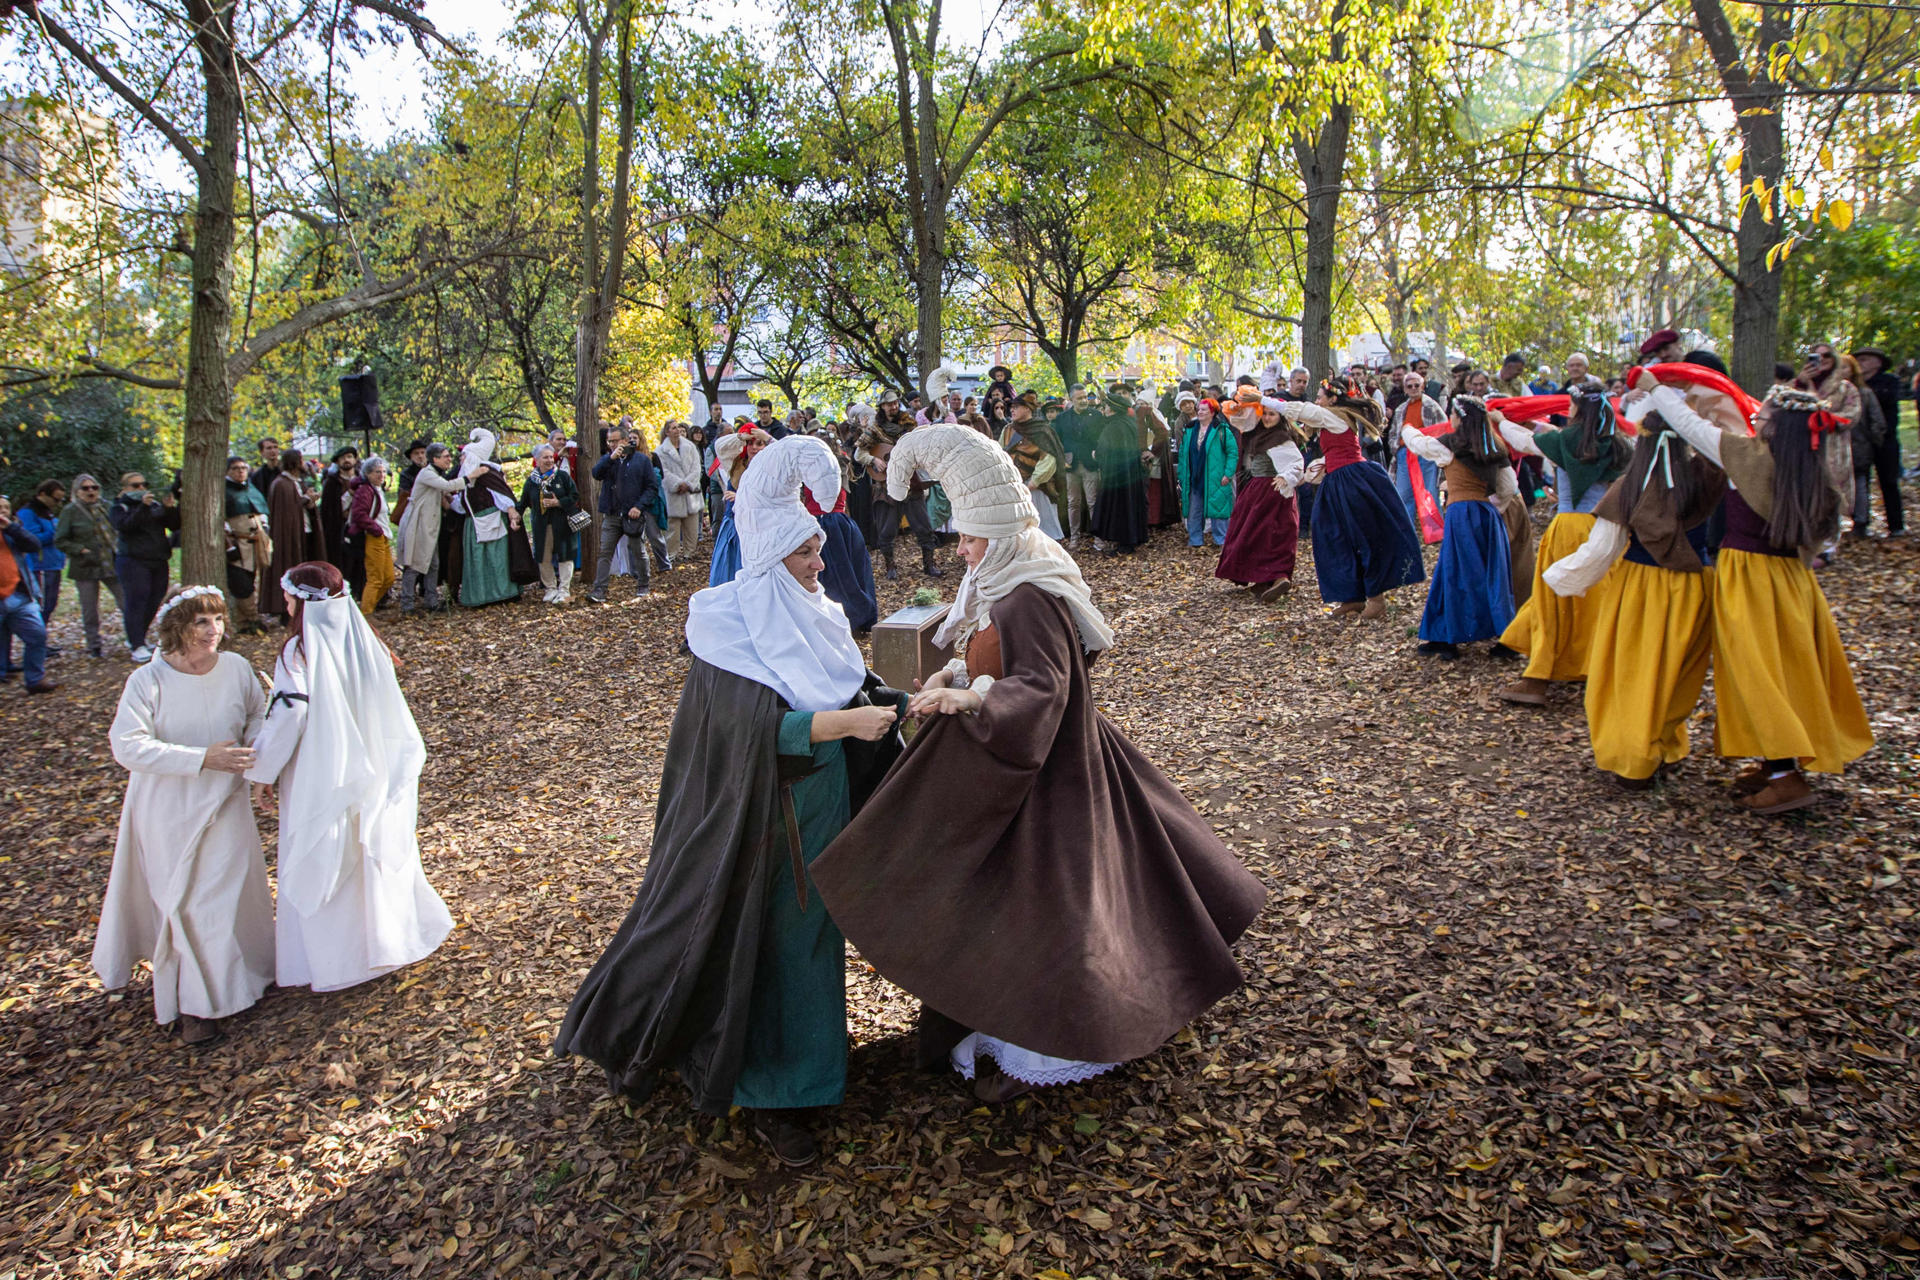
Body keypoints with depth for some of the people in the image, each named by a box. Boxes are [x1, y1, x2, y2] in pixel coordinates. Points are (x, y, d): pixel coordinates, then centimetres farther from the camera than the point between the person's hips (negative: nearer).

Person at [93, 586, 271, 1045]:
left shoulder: (237, 668, -6)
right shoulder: (148, 681, -18)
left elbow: (259, 714, 12)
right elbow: (127, 746, -26)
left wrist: (257, 752, -8)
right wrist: (203, 758, -31)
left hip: (223, 803, 3)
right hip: (167, 809, -3)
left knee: (228, 890, 10)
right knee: (181, 899, 5)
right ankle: (194, 1004, 17)